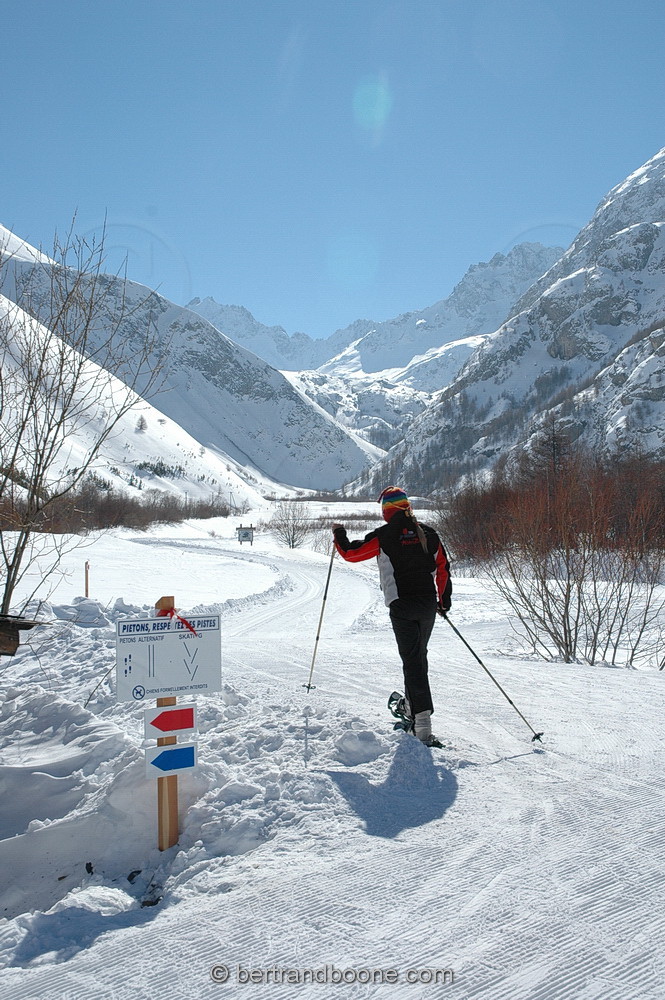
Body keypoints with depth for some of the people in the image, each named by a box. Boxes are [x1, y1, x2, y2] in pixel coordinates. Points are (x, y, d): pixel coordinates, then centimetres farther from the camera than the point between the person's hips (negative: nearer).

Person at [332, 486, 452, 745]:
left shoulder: (385, 535, -6)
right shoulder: (428, 533, 7)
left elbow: (351, 553, 1)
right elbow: (443, 568, 12)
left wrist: (339, 535, 21)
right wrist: (444, 600, 25)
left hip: (401, 606, -5)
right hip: (428, 604, 5)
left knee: (412, 659, -3)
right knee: (419, 655, 21)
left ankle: (423, 721, -8)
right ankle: (411, 706, 35)